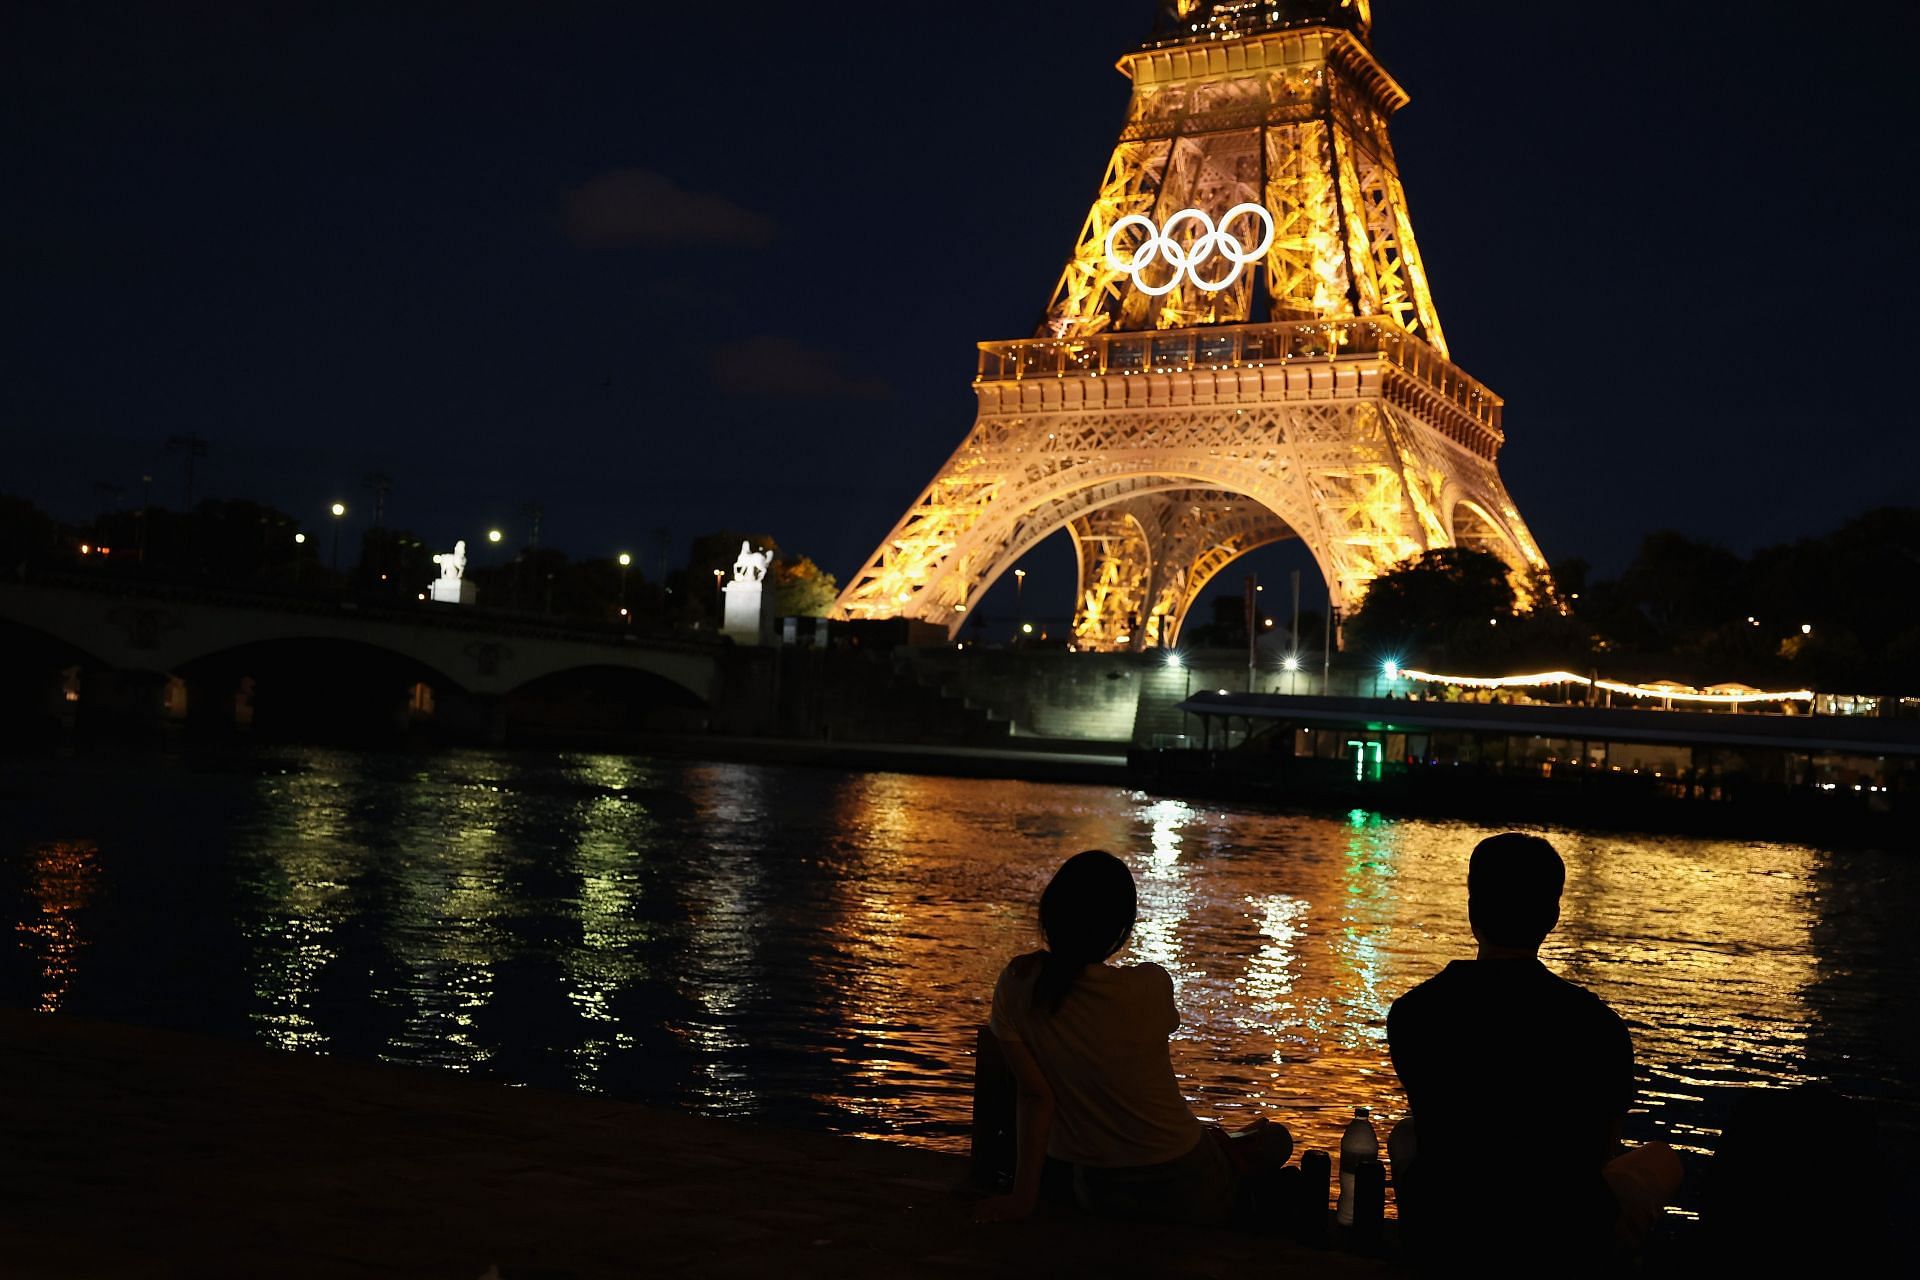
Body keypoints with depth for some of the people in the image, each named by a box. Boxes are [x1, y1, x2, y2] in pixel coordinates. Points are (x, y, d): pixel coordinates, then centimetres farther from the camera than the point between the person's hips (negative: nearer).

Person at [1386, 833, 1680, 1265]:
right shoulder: (1597, 1024, -14)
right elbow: (1604, 1151, 4)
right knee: (1663, 1158, 27)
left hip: (1441, 1233, 1)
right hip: (1567, 1242, -1)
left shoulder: (1412, 1014, -10)